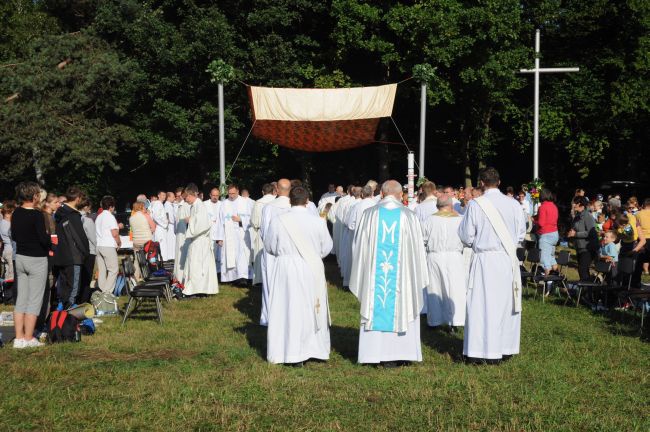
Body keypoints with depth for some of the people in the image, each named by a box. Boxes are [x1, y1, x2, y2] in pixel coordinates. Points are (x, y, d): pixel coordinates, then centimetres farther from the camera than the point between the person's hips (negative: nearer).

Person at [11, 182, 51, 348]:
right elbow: (44, 239, -20)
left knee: (21, 299, 11)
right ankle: (28, 339, 2)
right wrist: (49, 237, 0)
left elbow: (14, 236, 13)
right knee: (34, 300, 0)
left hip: (20, 257, 7)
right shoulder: (37, 215, -18)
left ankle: (19, 337, 13)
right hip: (37, 260, -7)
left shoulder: (16, 214, 4)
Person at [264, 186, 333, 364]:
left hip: (286, 269, -1)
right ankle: (315, 348, 22)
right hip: (312, 270, 1)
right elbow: (326, 247, 3)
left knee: (287, 309, 7)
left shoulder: (278, 221, -9)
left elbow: (269, 247, 4)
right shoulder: (318, 222, -9)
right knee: (312, 308, 13)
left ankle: (292, 352, 10)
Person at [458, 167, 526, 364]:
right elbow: (521, 234, 8)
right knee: (506, 303, 13)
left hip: (484, 260, -3)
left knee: (482, 305, 2)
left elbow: (466, 236, -4)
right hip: (508, 260, 3)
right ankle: (506, 347, 20)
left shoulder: (475, 205, -11)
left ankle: (482, 351, 3)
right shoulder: (514, 204, -1)